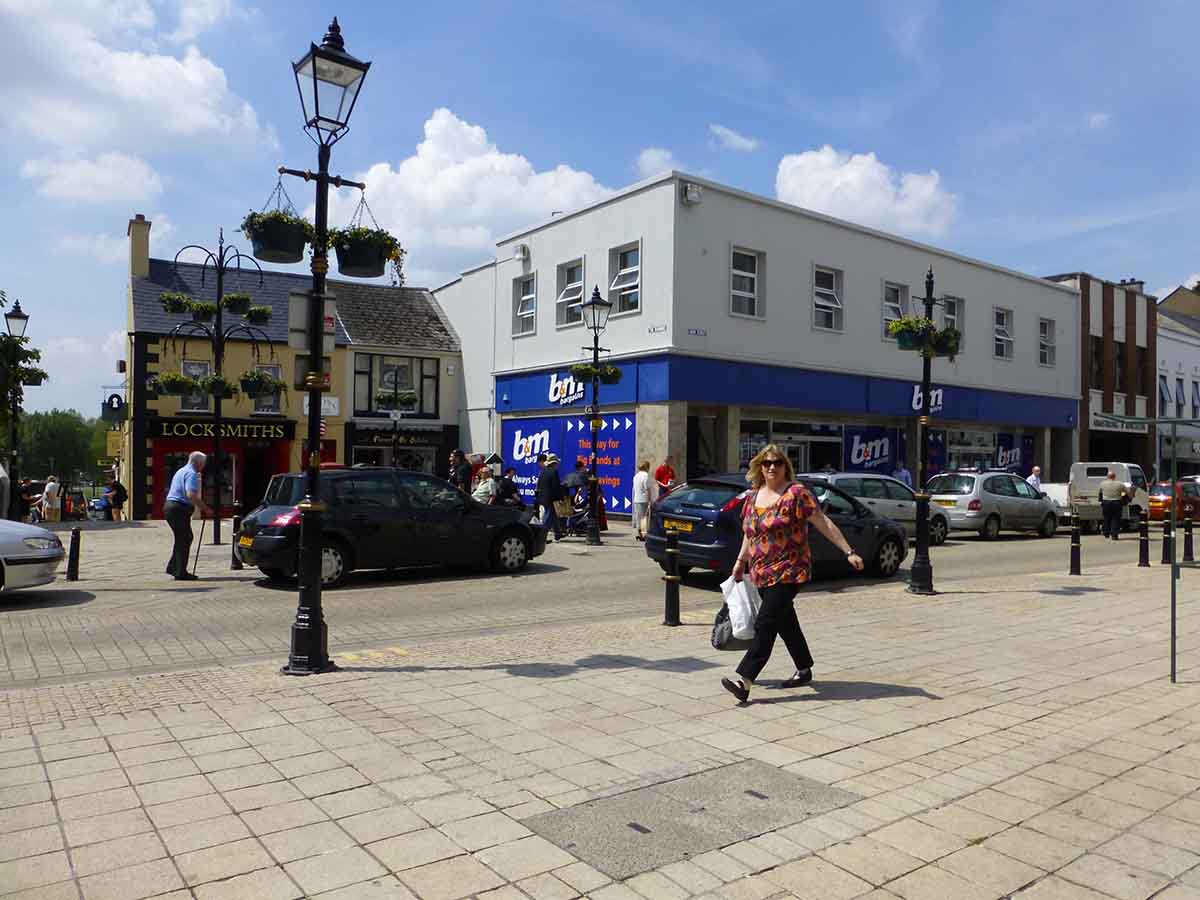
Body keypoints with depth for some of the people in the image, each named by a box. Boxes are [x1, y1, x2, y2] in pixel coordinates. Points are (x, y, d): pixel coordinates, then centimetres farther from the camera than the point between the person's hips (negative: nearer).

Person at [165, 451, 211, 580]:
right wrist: (205, 508, -17)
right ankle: (181, 573, 1)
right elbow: (191, 495, -25)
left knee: (182, 538, 18)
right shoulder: (192, 473, -12)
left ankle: (173, 567, 22)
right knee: (185, 539, -3)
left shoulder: (181, 471, 22)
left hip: (170, 506, 10)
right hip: (179, 509, -10)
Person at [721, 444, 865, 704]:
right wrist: (741, 561, 20)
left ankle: (744, 680, -16)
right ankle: (804, 669, 34)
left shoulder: (796, 493, -9)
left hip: (788, 571, -7)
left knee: (765, 625, -13)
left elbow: (824, 524, -10)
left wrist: (849, 552, -12)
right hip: (761, 573, 7)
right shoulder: (753, 495, 10)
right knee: (785, 622, 18)